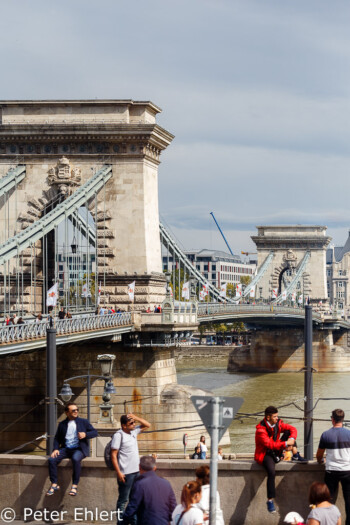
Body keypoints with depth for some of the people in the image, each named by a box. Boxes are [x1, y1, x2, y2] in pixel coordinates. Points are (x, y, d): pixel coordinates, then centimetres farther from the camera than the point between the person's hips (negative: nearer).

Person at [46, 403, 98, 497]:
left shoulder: (83, 422, 10)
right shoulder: (62, 424, 16)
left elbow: (95, 432, 8)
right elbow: (57, 438, 18)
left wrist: (85, 434, -12)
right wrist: (55, 449, 0)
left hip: (79, 449, -3)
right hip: (65, 449, 3)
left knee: (76, 459, -38)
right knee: (52, 459, -22)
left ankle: (75, 486, -32)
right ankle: (54, 484, -13)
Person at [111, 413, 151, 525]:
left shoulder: (133, 431, 9)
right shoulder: (119, 435, -13)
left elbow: (147, 425, 21)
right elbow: (113, 454, -15)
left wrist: (135, 417, 3)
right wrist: (118, 473, -19)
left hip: (136, 471, 8)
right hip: (126, 473, -8)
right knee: (123, 500, -1)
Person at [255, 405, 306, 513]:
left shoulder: (278, 423, -1)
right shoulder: (261, 429, -22)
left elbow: (292, 429, 1)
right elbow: (269, 444, -29)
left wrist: (292, 439, -21)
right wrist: (285, 444, -30)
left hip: (276, 451, 7)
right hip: (265, 454, -7)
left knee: (288, 432, -4)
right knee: (272, 472, -33)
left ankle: (296, 456, -5)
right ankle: (270, 500, -26)